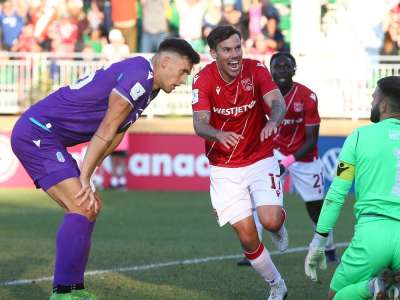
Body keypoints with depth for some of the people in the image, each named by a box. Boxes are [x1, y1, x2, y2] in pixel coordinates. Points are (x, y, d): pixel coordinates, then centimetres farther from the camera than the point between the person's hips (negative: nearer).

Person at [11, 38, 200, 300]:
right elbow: (106, 130, -16)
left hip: (42, 137, 10)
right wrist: (84, 178, -14)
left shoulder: (148, 86, 16)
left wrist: (84, 179, 5)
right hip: (36, 133, -10)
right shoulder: (138, 72, -16)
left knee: (87, 208, 11)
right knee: (82, 207, -16)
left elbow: (114, 136, 13)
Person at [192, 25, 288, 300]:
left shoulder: (256, 70, -10)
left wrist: (273, 122, -48)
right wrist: (219, 135, -45)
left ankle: (280, 226, 18)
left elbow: (277, 102, -24)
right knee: (247, 235, -5)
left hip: (261, 160, 0)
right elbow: (200, 124, -22)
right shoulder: (204, 80, -12)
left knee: (270, 221, -21)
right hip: (224, 169, 0)